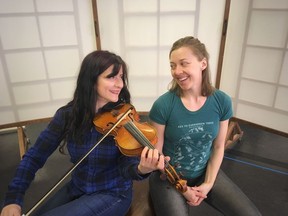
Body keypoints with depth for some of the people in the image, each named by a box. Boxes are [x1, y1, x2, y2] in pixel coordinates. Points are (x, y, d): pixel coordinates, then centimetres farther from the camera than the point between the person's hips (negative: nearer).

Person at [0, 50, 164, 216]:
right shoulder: (67, 114, -11)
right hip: (76, 189, 4)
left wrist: (141, 169, -44)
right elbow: (35, 156, -4)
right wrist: (13, 198, -14)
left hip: (113, 194, -3)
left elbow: (127, 166, -21)